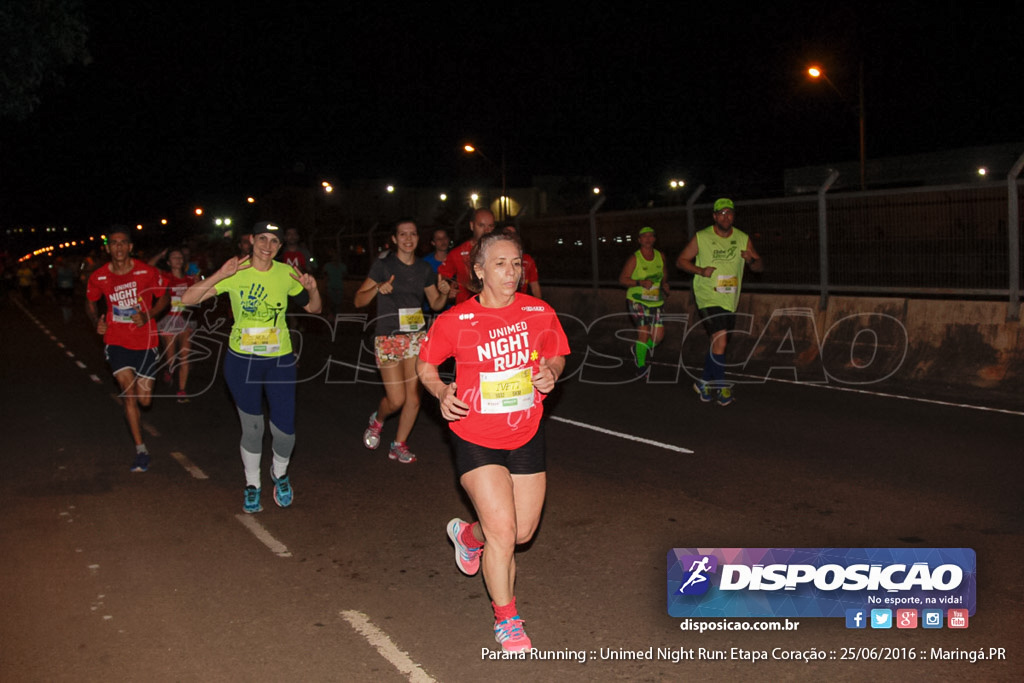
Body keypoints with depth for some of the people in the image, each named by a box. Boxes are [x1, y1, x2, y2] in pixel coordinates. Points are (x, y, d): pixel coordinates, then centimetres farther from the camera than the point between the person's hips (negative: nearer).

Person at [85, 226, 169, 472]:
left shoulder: (148, 273, -8)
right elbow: (90, 303, 14)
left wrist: (148, 315, -13)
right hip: (116, 341, 0)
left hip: (145, 341, 0)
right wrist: (96, 322, -6)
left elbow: (164, 298, 5)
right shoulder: (98, 277, -4)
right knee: (129, 392, -15)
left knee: (144, 400, 3)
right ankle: (141, 449, -6)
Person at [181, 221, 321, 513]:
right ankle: (252, 484, 32)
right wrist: (220, 275, -28)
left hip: (280, 360, 2)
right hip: (242, 360, -1)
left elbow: (313, 308, 9)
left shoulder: (286, 274, -1)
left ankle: (280, 473, 33)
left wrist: (312, 288, -12)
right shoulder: (235, 273, -9)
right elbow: (188, 299, -16)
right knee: (252, 428, 7)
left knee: (284, 429, 0)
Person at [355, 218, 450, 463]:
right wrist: (378, 288, -23)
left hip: (417, 337, 4)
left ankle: (399, 445, 17)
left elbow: (435, 304, 16)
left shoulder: (424, 269, 8)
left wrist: (443, 292, -6)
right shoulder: (383, 266, -4)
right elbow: (359, 300, -4)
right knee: (396, 399, -6)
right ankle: (377, 420, 28)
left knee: (414, 395, 0)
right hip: (389, 339, -4)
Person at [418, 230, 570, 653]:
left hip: (526, 436, 4)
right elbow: (425, 364, 2)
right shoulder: (454, 321, -11)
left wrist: (551, 373, -10)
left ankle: (468, 534, 46)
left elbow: (555, 356, 12)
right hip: (476, 439, -4)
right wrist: (442, 392, -17)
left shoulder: (539, 313, -3)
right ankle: (506, 618, 15)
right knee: (503, 530, -9)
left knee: (523, 532, 11)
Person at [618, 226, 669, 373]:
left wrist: (665, 284, 3)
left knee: (658, 336, -4)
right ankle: (640, 365, 3)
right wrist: (640, 283, -22)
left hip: (655, 302, 5)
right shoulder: (634, 258, -7)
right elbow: (622, 279, -8)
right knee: (644, 332, -14)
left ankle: (637, 349, 26)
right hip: (637, 300, -5)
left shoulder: (660, 256, 8)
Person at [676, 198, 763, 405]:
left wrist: (752, 260, -17)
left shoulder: (743, 239, 5)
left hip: (730, 300, 5)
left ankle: (704, 382, 31)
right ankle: (722, 386, -6)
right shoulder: (701, 238, -3)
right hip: (707, 297, -4)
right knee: (720, 339, -19)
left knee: (717, 343, 13)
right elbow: (681, 261, 2)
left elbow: (760, 266, 7)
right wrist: (701, 270, -15)